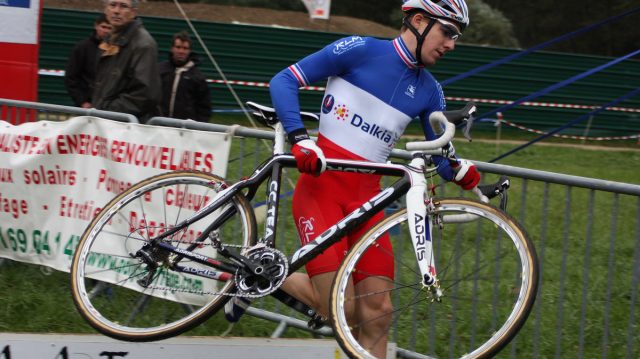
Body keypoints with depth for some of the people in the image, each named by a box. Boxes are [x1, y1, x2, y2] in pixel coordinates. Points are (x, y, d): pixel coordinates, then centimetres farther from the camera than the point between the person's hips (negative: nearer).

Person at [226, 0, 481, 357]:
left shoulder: (429, 91, 12)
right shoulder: (361, 49, -4)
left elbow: (440, 156, 14)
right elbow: (284, 81, -5)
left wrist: (460, 170, -10)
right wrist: (300, 138, -19)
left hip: (366, 195, 5)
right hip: (321, 184, -5)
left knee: (378, 311, -5)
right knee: (339, 309, -13)